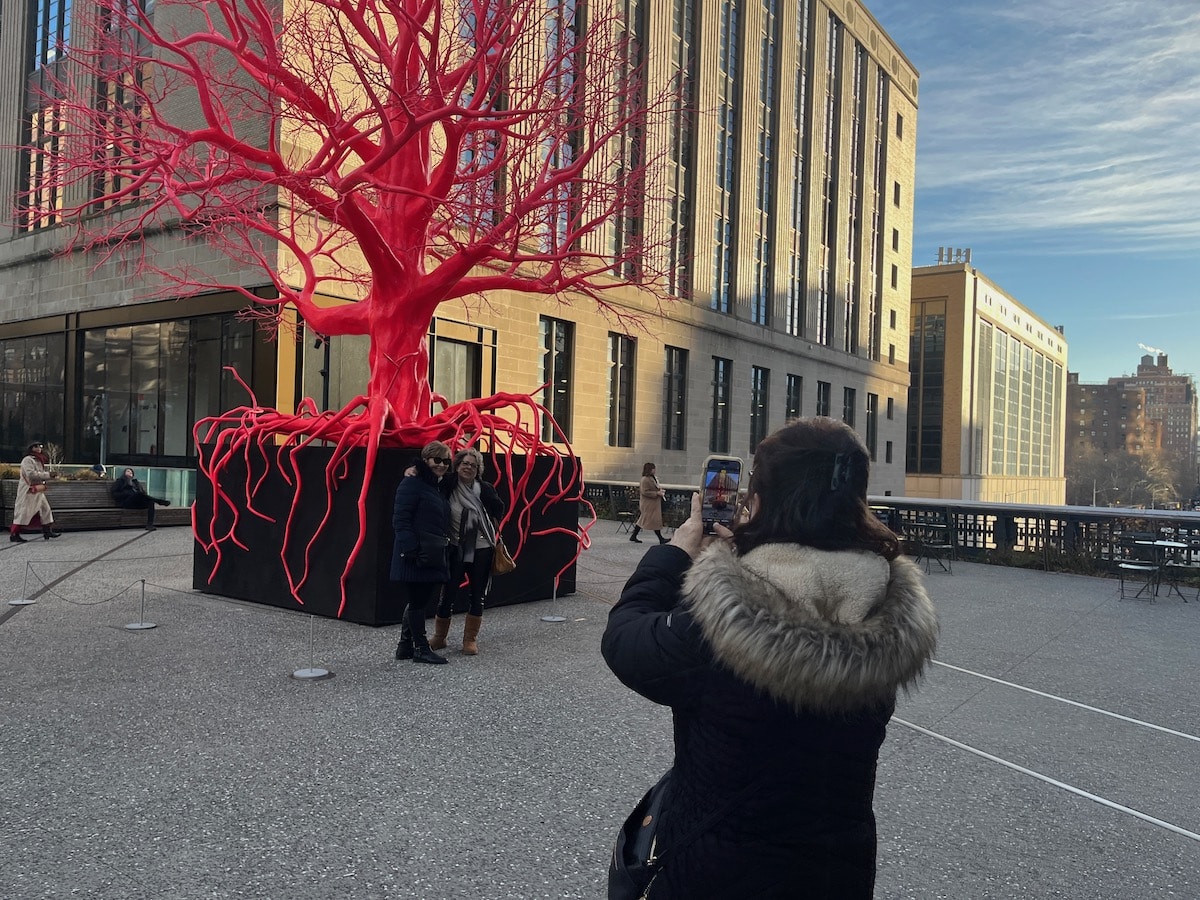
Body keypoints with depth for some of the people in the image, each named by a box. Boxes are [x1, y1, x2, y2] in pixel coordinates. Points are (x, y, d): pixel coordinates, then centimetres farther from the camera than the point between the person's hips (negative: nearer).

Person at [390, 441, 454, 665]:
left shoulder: (439, 487, 17)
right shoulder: (412, 483, -10)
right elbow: (400, 519, -17)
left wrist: (446, 544, 14)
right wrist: (411, 550, -23)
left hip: (433, 556, 9)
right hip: (415, 557, -9)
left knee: (418, 601, 15)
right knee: (417, 601, 0)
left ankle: (405, 646, 24)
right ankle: (421, 648, 9)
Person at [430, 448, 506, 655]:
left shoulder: (484, 489, -2)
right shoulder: (448, 485, -3)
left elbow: (499, 510, 5)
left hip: (481, 550, 1)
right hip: (455, 549, -1)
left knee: (477, 595, 7)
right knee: (448, 593, 4)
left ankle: (470, 640, 19)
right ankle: (439, 637, 22)